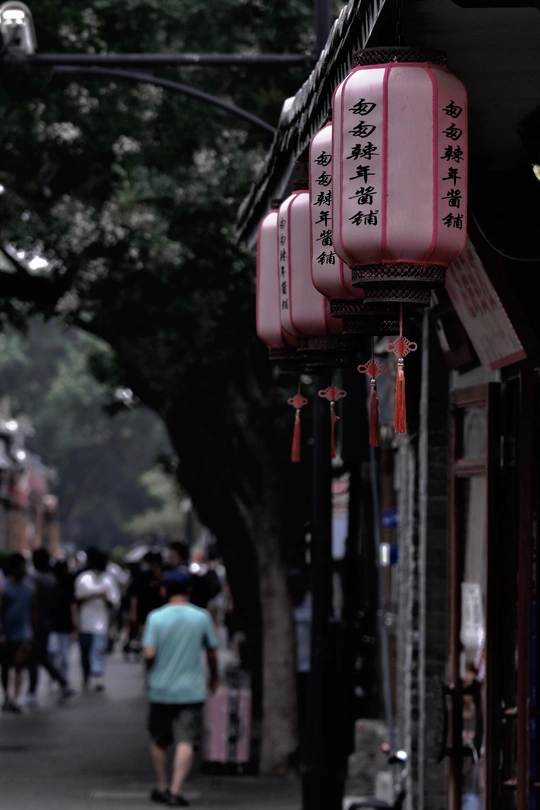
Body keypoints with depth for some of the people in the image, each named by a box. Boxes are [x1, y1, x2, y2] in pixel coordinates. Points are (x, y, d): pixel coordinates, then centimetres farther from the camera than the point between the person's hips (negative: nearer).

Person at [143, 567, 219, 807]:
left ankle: (162, 787, 23)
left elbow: (149, 653, -12)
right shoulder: (202, 617, -3)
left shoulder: (156, 617, -6)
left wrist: (151, 670, 10)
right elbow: (212, 652, 5)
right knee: (186, 742, -5)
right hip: (192, 690, -1)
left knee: (158, 741, 17)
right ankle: (176, 791, -15)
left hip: (161, 689, 1)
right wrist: (214, 677, 22)